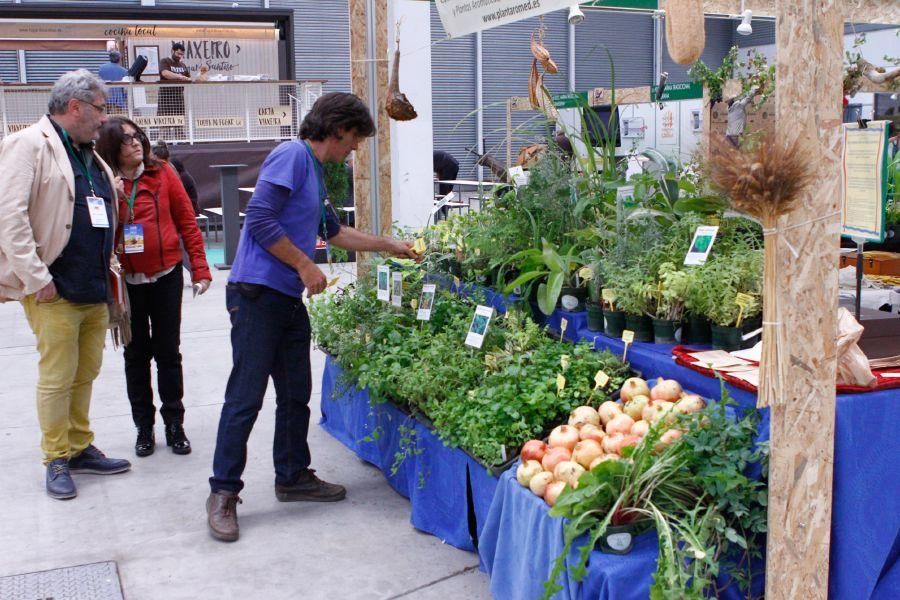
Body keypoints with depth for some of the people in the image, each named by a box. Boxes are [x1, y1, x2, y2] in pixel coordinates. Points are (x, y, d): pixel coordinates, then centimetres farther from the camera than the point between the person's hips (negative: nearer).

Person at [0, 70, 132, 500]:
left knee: (86, 373, 14)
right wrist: (36, 278, -18)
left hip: (94, 288, 8)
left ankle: (80, 448, 26)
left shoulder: (91, 155, 18)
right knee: (57, 378, -1)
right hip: (53, 291, -8)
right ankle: (56, 460, 12)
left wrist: (108, 272, 17)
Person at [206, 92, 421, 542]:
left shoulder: (315, 170, 19)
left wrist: (390, 246, 36)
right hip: (256, 294, -10)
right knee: (246, 396, -5)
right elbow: (259, 219, -20)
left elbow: (333, 231, 32)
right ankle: (223, 493, 4)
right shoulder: (292, 156, -11)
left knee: (296, 392, 14)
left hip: (289, 299, 10)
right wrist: (305, 265, -12)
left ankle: (293, 476, 27)